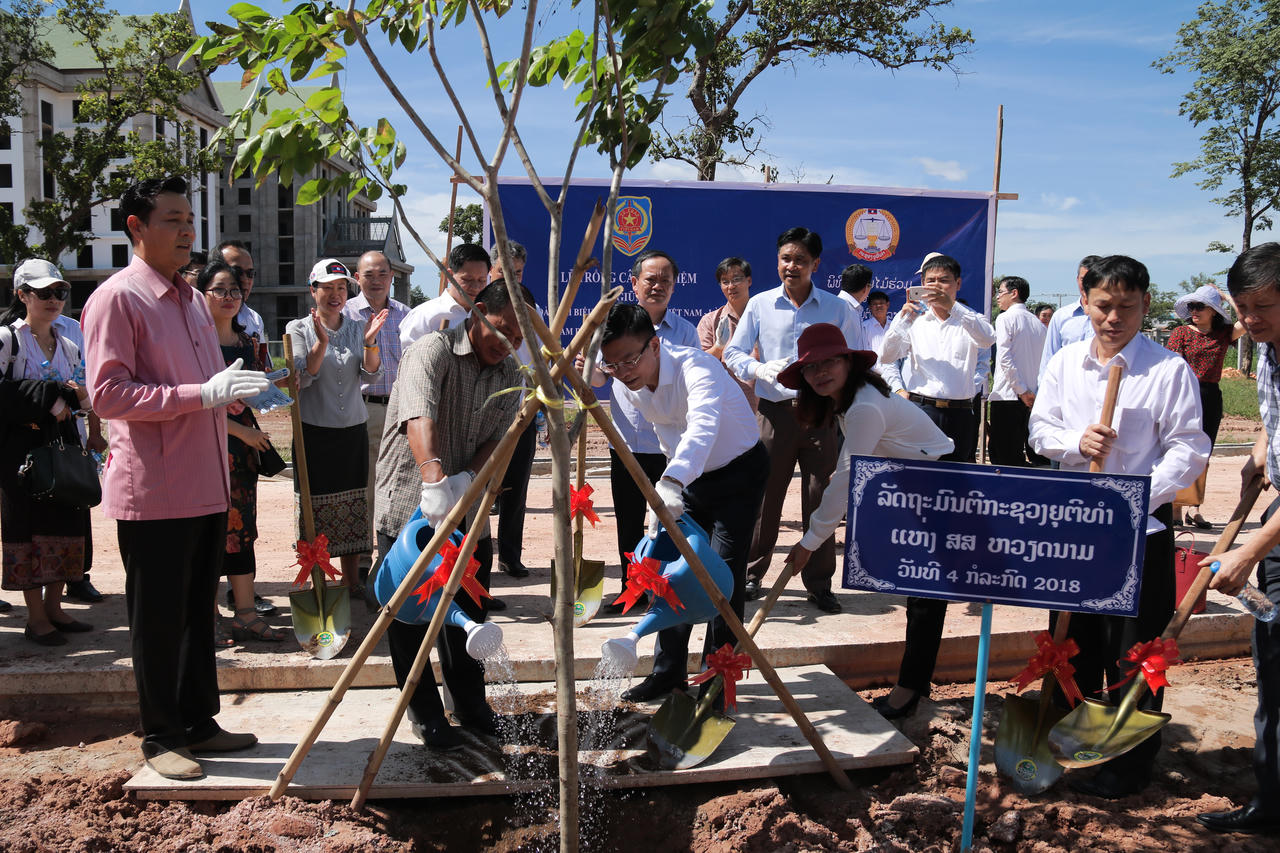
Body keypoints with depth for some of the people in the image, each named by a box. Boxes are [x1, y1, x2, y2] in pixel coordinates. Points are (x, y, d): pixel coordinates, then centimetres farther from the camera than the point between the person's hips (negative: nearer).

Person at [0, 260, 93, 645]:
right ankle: (36, 617, 5)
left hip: (62, 444, 6)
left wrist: (76, 398, -3)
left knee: (65, 521, 6)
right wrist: (48, 398, -17)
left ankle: (54, 607, 16)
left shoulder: (69, 347, 14)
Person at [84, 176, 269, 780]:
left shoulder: (191, 298, 16)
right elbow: (107, 395, -19)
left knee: (198, 612, 16)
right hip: (152, 491, -8)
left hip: (206, 486, 8)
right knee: (158, 619, 4)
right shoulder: (116, 299, -10)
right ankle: (161, 738, 19)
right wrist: (203, 394, -24)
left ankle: (198, 723, 29)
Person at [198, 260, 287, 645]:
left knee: (242, 526, 8)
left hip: (244, 444, 6)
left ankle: (245, 614, 15)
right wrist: (241, 431, -12)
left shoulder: (248, 343, 13)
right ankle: (210, 617, 10)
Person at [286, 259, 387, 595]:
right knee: (315, 506, -2)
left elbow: (371, 373, -1)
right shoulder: (299, 329, 0)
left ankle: (351, 580, 17)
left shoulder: (357, 328, 8)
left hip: (353, 429, 3)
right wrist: (321, 343, -25)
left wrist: (370, 342, -19)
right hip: (314, 431, -3)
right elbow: (300, 378, -11)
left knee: (353, 506, 7)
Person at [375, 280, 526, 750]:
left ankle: (470, 703, 33)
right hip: (409, 509, -5)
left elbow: (498, 437, -1)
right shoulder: (431, 350, -15)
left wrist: (468, 478, -22)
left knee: (469, 612, 15)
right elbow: (419, 415, -34)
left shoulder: (509, 374, 7)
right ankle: (425, 714, 21)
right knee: (410, 617, 4)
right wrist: (434, 478, -50)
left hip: (468, 513, 6)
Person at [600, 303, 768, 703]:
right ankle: (668, 671, 16)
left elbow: (703, 426, -56)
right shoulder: (625, 386, -13)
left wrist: (671, 482, -72)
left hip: (739, 471, -6)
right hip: (687, 475, 7)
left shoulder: (695, 367, -35)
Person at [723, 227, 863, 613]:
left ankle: (819, 584, 13)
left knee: (820, 500, 2)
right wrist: (759, 369, -15)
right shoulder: (759, 305, 7)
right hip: (775, 412, 0)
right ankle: (752, 573, 20)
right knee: (763, 496, 4)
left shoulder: (838, 310, 6)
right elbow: (733, 354, 6)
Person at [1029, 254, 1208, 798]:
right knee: (1072, 640, 17)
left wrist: (1139, 499, -21)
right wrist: (1076, 442, -13)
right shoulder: (1065, 363, 5)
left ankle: (1128, 766, 19)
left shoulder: (1169, 370, -8)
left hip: (1141, 527, -4)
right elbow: (1041, 430, 8)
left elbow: (1187, 448, -10)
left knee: (1134, 650, 3)